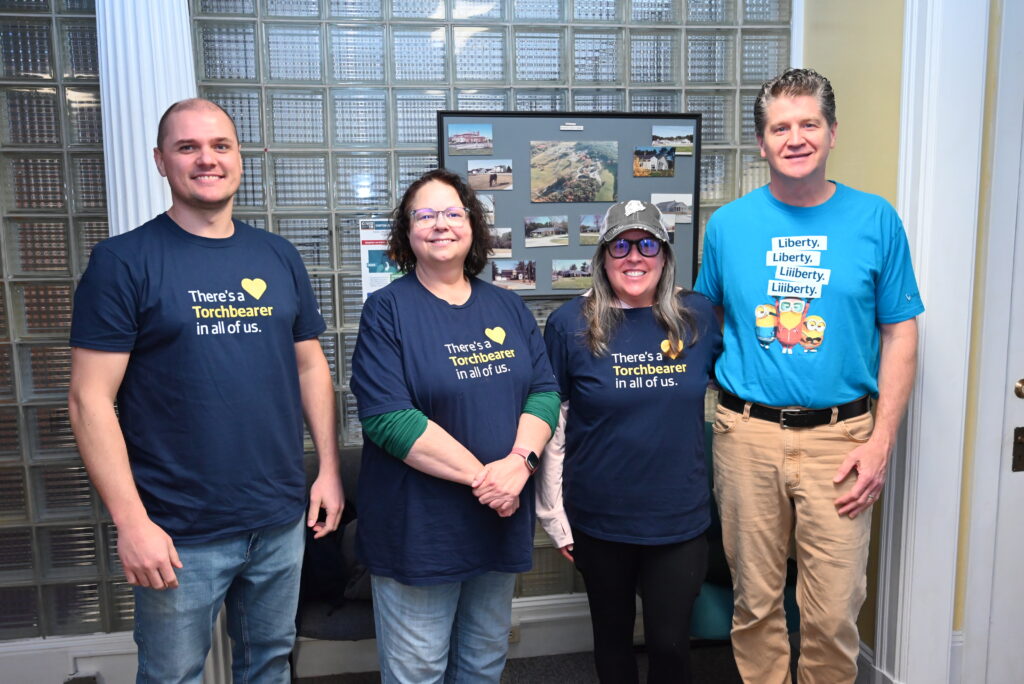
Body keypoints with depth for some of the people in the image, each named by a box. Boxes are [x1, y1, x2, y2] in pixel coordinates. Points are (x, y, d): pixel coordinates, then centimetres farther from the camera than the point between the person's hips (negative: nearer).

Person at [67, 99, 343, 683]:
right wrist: (131, 522, -15)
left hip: (282, 521, 4)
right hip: (180, 534, -3)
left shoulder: (280, 257, 5)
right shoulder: (124, 261, -8)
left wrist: (330, 468, 4)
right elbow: (91, 399, -10)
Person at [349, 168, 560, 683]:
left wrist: (520, 461, -18)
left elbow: (545, 390, 1)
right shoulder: (387, 310, -9)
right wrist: (480, 475, -21)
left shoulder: (508, 308, 7)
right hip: (418, 529, -5)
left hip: (500, 521, 5)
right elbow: (388, 417, -19)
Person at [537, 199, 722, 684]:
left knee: (670, 643, 9)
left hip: (680, 518, 1)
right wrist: (554, 515, -3)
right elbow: (551, 423, -5)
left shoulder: (698, 316, -2)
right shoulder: (570, 325, -7)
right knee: (612, 635, 19)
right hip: (599, 520, 0)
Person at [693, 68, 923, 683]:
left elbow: (900, 334, 3)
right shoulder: (730, 224, 3)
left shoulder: (875, 221, 1)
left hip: (839, 435, -1)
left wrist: (881, 440, -4)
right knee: (755, 601, 12)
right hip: (748, 433, 1)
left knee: (834, 614, 5)